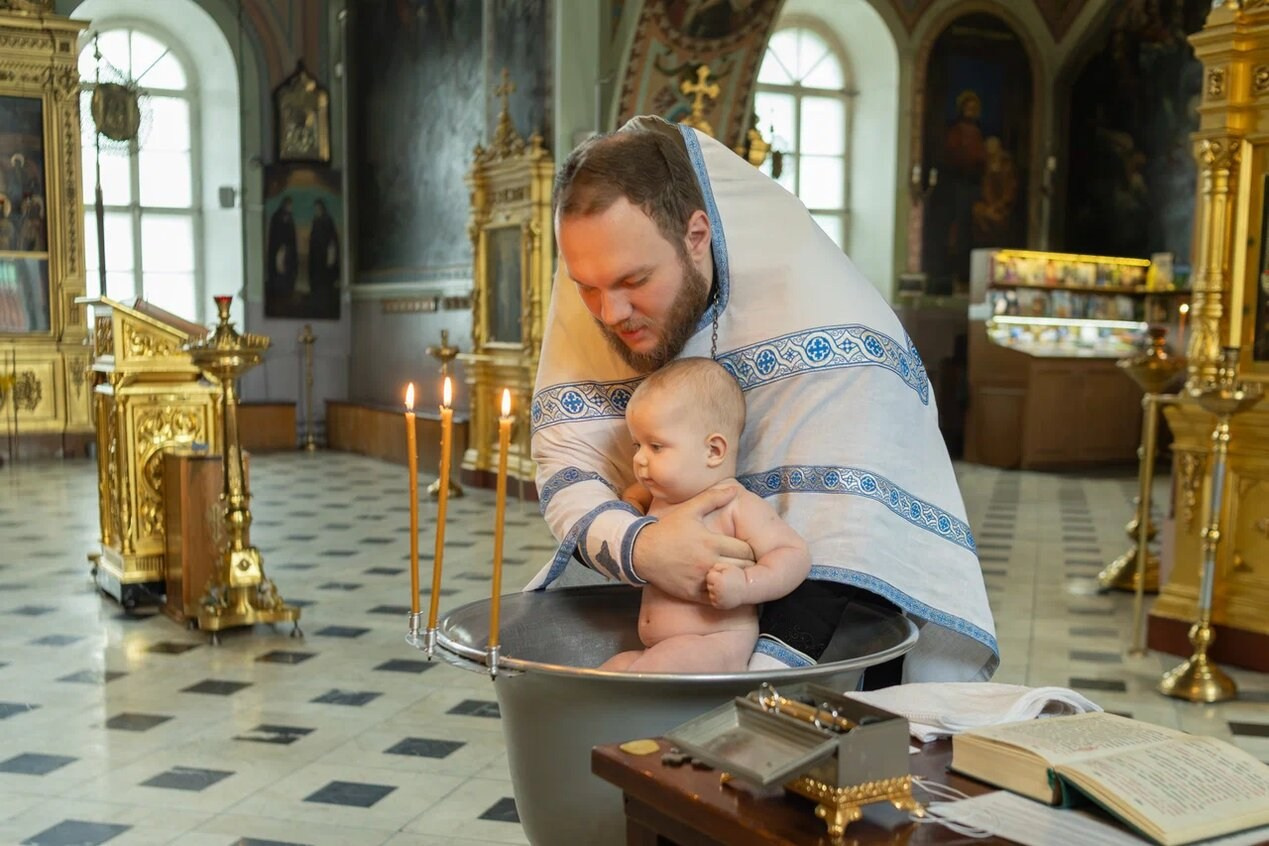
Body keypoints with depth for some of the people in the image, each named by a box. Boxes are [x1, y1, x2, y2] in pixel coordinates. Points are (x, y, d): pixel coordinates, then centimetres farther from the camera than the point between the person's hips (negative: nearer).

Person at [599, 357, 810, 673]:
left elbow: (794, 555, -14)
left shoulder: (738, 506, -11)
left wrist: (744, 585, -29)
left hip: (716, 646, -10)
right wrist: (630, 507, 17)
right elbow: (637, 491, 40)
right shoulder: (660, 498, 15)